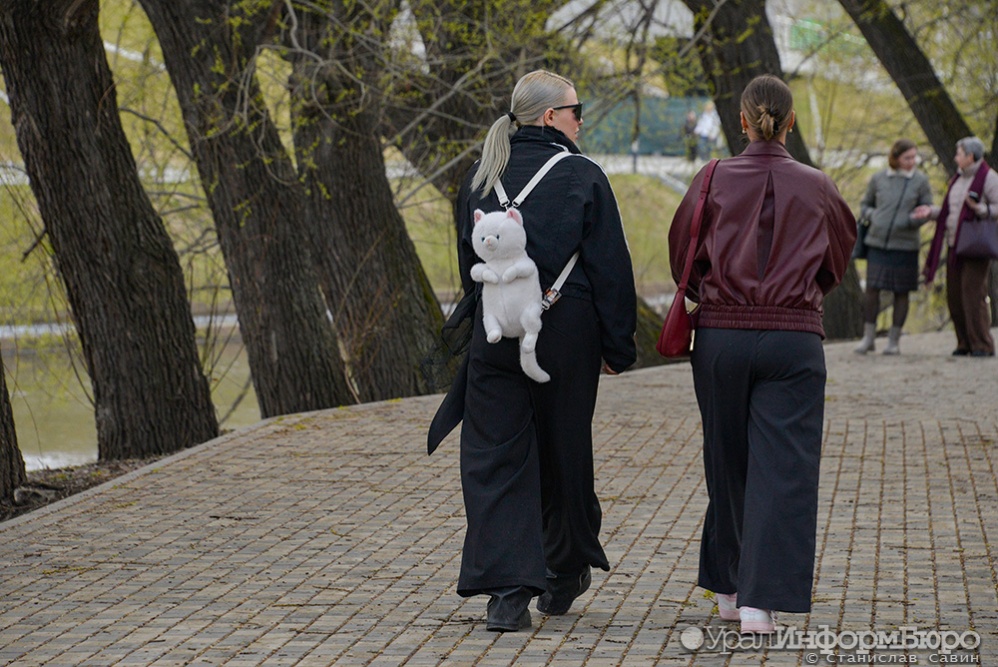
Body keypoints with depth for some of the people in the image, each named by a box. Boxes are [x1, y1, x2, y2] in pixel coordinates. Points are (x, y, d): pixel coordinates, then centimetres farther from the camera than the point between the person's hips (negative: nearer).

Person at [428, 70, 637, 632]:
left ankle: (508, 591, -9)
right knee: (564, 452, 14)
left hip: (495, 334, 2)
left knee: (495, 458, 2)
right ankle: (565, 576, 31)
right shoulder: (582, 177, -6)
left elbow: (468, 263, 13)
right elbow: (611, 269, -7)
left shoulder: (482, 178, 6)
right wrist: (617, 347, -1)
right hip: (566, 333, -2)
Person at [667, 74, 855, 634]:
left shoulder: (714, 182, -1)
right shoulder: (817, 189, 1)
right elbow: (837, 262, 13)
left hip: (721, 336, 1)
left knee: (728, 465, 15)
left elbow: (682, 258, 4)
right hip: (794, 338, -1)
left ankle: (729, 588, 26)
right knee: (782, 470, -1)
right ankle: (762, 601, -9)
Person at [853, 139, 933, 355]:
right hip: (877, 242, 1)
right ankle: (868, 337, 7)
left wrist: (910, 220, -15)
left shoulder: (920, 181, 0)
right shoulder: (878, 179, 5)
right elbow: (865, 205, 18)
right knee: (872, 289, -4)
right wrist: (871, 215, -3)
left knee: (901, 292, 3)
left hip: (905, 245, -1)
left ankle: (894, 340, 13)